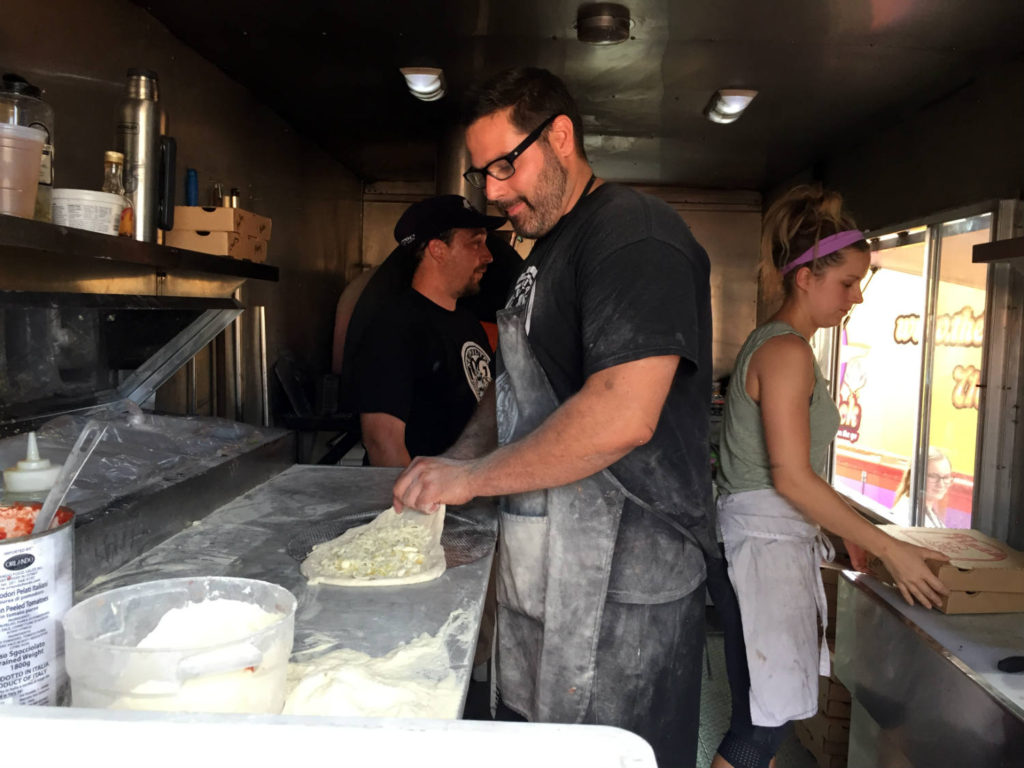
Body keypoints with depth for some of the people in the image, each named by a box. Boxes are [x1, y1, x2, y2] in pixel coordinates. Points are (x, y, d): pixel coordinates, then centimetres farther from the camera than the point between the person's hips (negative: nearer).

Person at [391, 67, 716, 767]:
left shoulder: (635, 233, -15)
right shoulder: (548, 250, 17)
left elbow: (623, 414, -27)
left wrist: (473, 476, -17)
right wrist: (459, 459, 6)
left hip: (621, 587, -9)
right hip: (542, 575, 9)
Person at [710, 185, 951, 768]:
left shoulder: (776, 343, 15)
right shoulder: (787, 351, -15)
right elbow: (792, 478, -20)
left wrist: (852, 532, 17)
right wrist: (888, 549, -14)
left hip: (776, 541, 10)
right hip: (763, 544, -10)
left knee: (767, 716, 16)